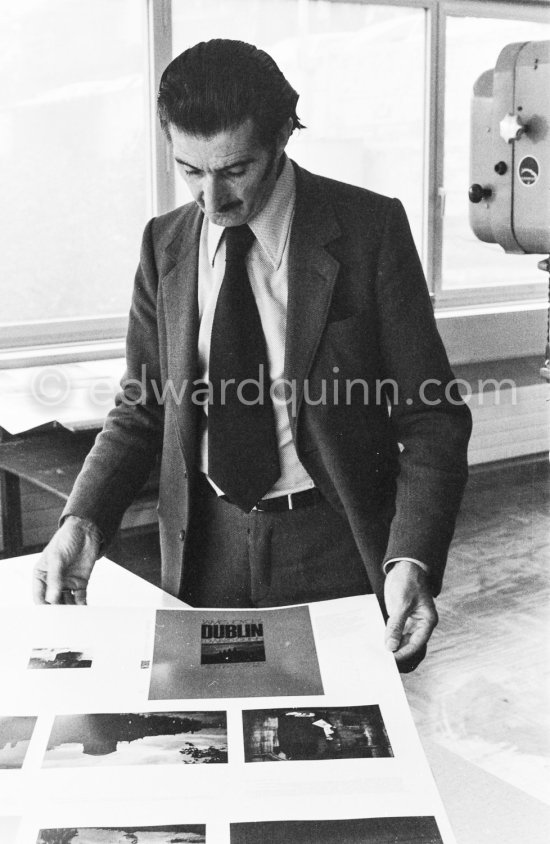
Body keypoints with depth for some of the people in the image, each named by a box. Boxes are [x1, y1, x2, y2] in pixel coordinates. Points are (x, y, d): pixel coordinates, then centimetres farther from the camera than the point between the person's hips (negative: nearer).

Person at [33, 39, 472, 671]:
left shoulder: (369, 228, -10)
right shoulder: (165, 243, 2)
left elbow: (432, 415, -10)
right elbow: (142, 408, 7)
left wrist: (412, 560, -24)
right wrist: (84, 520, -10)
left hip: (337, 547, -3)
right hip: (205, 545, 3)